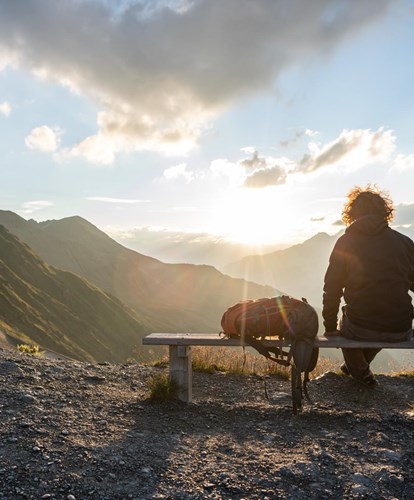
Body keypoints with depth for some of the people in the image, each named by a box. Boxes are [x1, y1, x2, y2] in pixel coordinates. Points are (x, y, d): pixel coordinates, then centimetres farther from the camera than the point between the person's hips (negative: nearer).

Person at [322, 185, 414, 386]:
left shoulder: (345, 243, -3)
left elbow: (332, 290, -2)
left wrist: (330, 327, 9)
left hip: (360, 329, -2)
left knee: (345, 325, 33)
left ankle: (361, 373, 36)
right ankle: (356, 367, 53)